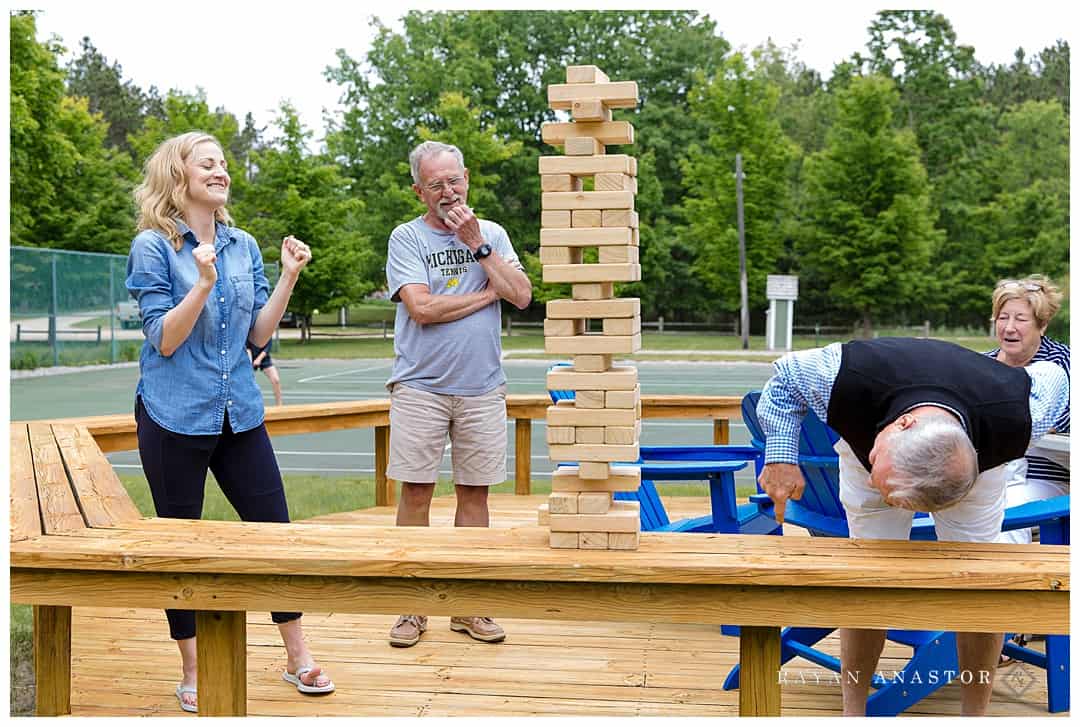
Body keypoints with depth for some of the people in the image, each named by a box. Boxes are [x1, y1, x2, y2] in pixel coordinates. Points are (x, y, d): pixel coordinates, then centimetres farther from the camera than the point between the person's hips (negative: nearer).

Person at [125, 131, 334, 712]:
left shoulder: (244, 247, 7)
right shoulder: (154, 246, -6)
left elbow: (258, 334, 6)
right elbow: (164, 339, -12)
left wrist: (289, 276, -4)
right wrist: (204, 283, -24)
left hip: (238, 413, 4)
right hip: (175, 418, -4)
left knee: (274, 527, 5)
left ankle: (298, 658, 20)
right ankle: (193, 675, 22)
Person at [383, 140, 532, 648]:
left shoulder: (493, 235, 10)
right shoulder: (407, 238, 1)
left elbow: (522, 296, -3)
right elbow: (422, 308, -13)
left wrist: (477, 244, -7)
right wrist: (487, 293, -4)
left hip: (482, 387, 3)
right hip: (421, 386, -2)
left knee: (474, 492, 6)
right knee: (416, 492, -1)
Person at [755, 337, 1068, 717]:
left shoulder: (1014, 419, -41)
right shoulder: (846, 377, -46)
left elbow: (1052, 376, -16)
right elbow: (785, 376, -22)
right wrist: (781, 455, -30)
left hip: (979, 457, 1)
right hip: (865, 442, 0)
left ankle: (975, 713, 13)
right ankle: (852, 711, 8)